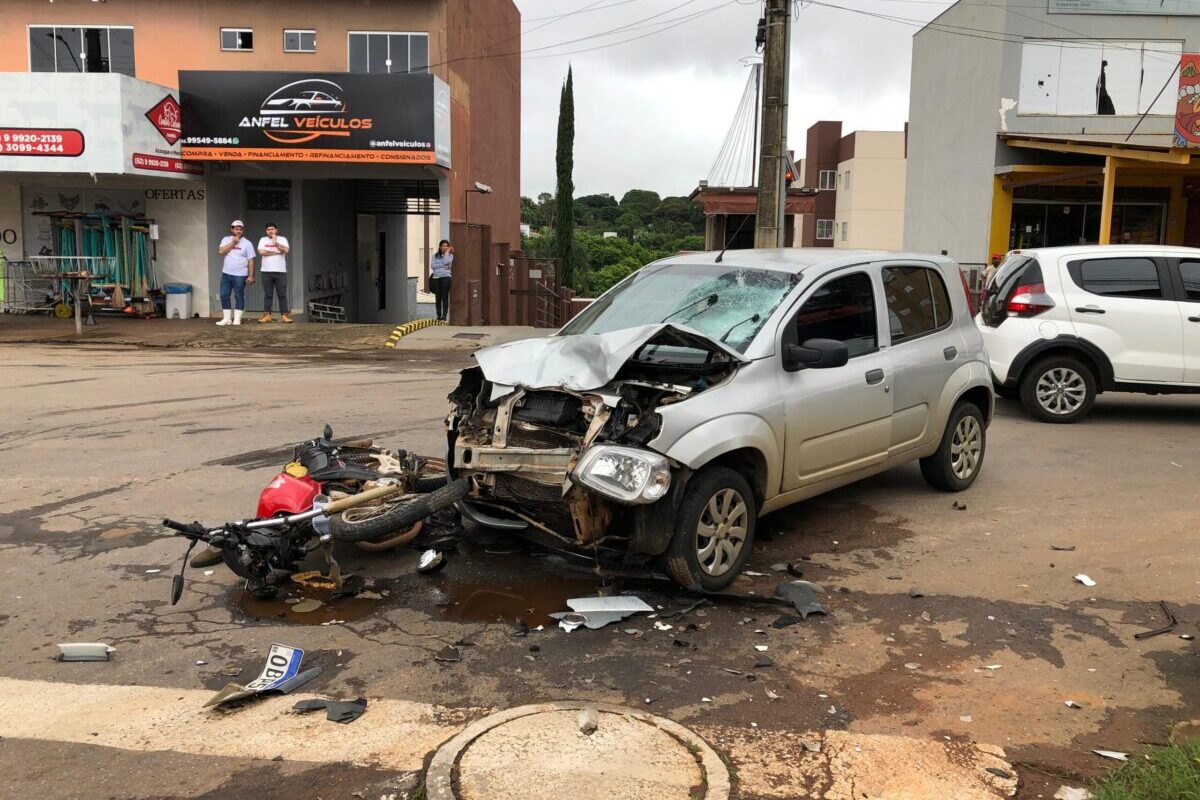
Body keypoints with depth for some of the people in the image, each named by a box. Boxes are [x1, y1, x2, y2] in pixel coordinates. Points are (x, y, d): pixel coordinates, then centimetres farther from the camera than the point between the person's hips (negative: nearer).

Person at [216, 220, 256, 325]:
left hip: (240, 275, -3)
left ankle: (237, 319, 6)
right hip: (226, 274, 3)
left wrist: (251, 276, -10)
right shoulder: (226, 240, 7)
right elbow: (221, 251, -9)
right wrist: (233, 243, -11)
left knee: (239, 296, 1)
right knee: (224, 295, 3)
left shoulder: (247, 243, -2)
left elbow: (251, 261, -4)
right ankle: (227, 318, 11)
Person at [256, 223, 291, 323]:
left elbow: (286, 250, -10)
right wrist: (276, 252, -5)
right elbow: (261, 252, -6)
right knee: (267, 294, 2)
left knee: (282, 294, -3)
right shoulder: (263, 240, 11)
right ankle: (267, 315, 4)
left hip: (280, 271, -1)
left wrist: (275, 242, -12)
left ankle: (285, 315, -3)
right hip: (266, 271, 1)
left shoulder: (282, 239, 8)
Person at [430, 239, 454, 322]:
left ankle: (444, 316, -6)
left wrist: (447, 252, -4)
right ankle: (439, 316, 11)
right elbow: (432, 266, 0)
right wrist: (443, 266, -7)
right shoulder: (435, 255, 14)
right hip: (436, 277, 3)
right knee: (438, 298, 4)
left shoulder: (450, 255, 8)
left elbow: (446, 262, -13)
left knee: (445, 297, -7)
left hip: (445, 277, -3)